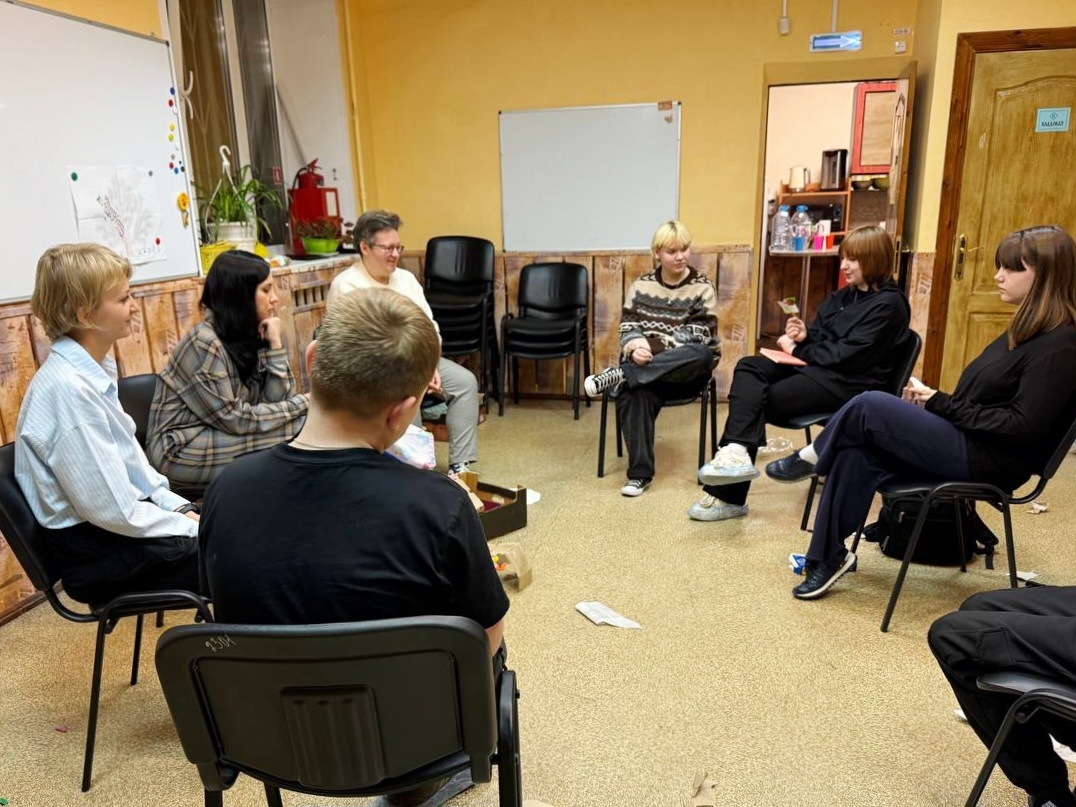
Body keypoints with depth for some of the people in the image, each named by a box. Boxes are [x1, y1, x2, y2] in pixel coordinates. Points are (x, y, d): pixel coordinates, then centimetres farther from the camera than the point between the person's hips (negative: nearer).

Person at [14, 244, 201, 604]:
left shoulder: (93, 370, 3)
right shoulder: (68, 388, -24)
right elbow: (113, 510, -23)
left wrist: (182, 508, 2)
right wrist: (194, 528, -14)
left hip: (122, 521, 8)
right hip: (97, 554, -8)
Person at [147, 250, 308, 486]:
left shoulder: (252, 335, 3)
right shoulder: (204, 344, -19)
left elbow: (276, 401, -5)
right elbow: (234, 419, -19)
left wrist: (275, 345, -12)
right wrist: (301, 404, -16)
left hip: (218, 434, 7)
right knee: (299, 430, -19)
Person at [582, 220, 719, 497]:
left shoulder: (703, 288, 3)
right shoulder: (641, 285, 11)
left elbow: (698, 337, -9)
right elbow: (627, 327, 4)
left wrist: (655, 344, -22)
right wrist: (635, 348, -21)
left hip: (686, 370, -1)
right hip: (646, 367, 1)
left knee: (703, 355, -37)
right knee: (635, 392, -35)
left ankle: (618, 375, -35)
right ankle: (640, 473, -28)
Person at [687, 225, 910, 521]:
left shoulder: (888, 304, -8)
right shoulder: (844, 295, 18)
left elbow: (848, 355, -17)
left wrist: (797, 350, -10)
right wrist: (803, 337, -6)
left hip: (847, 382, -8)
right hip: (816, 365, 8)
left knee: (758, 401, -21)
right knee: (748, 367, -18)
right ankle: (735, 452, -34)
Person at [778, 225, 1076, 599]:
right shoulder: (1030, 329, 15)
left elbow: (1026, 426, -20)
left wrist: (943, 405, -15)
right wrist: (935, 400, -2)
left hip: (988, 459, -9)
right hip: (966, 443, 9)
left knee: (870, 406, -19)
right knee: (858, 455, -10)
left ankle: (811, 458, 9)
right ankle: (828, 556, -4)